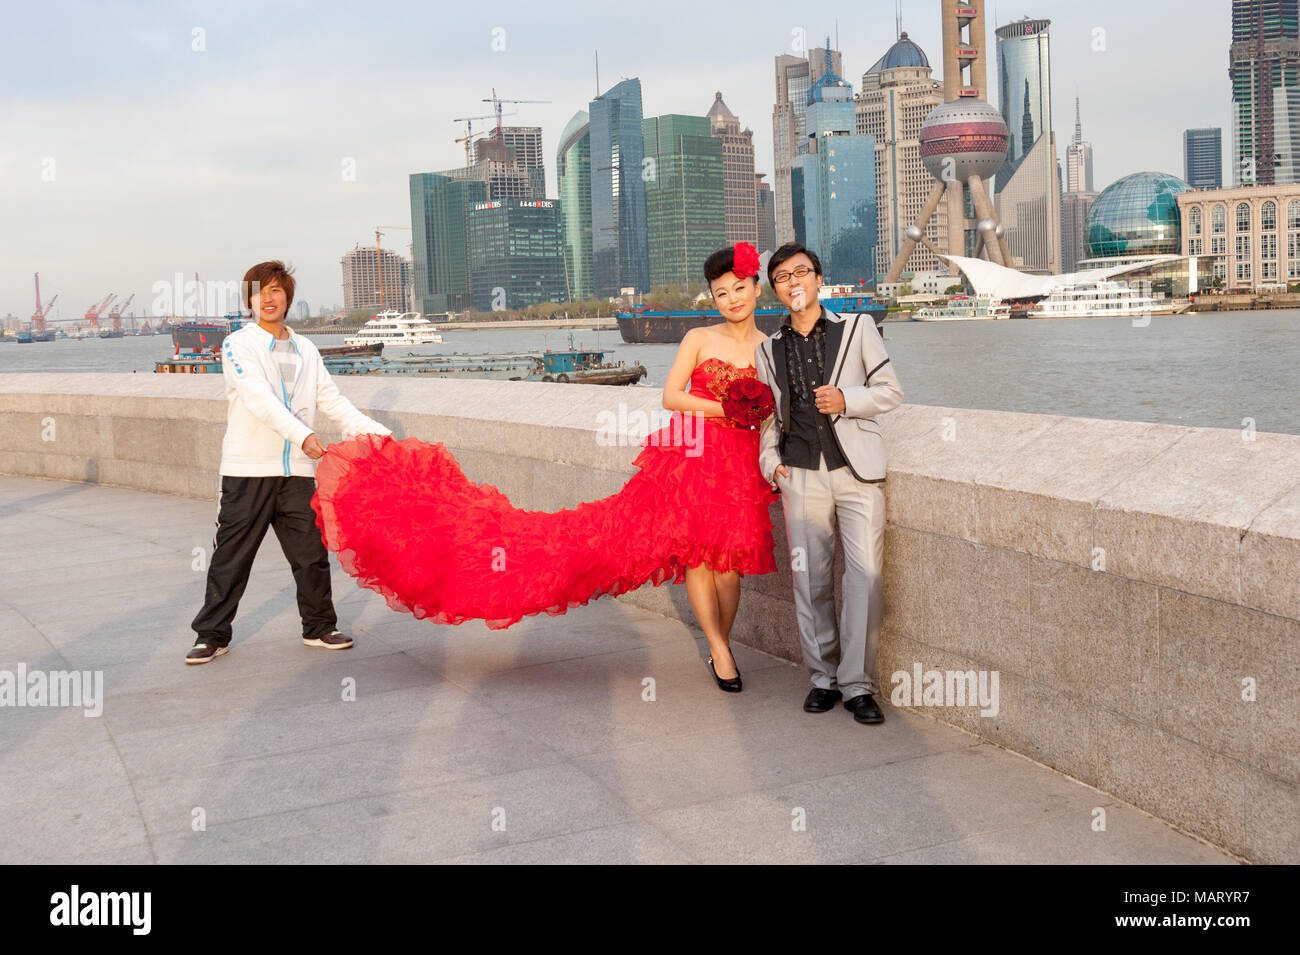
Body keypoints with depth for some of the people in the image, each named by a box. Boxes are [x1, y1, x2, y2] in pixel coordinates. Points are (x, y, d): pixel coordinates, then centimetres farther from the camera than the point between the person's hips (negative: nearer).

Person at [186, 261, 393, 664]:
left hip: (296, 470, 4)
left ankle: (319, 627, 22)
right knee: (231, 556, 1)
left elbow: (332, 400, 15)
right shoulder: (239, 345, -2)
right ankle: (212, 635, 12)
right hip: (247, 469, -4)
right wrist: (302, 435, -29)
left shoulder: (306, 350, 15)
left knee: (312, 553, 7)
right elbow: (260, 399, -16)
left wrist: (379, 434, 6)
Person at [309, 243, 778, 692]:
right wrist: (724, 409, -9)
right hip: (691, 453, -1)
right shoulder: (699, 339, 5)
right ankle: (719, 649, 6)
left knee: (727, 558, -1)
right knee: (696, 552, -5)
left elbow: (779, 408, 12)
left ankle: (721, 647, 16)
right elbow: (670, 396, 0)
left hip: (741, 461, 2)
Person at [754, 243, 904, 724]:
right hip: (801, 476, 2)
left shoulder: (857, 327, 8)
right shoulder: (769, 350, 14)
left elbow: (891, 390, 8)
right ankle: (823, 678, 17)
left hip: (857, 471, -2)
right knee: (809, 580, 3)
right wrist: (771, 462, 6)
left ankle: (858, 684, 2)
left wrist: (847, 399, -10)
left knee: (864, 579, -7)